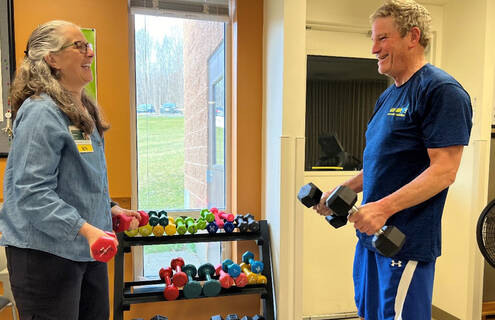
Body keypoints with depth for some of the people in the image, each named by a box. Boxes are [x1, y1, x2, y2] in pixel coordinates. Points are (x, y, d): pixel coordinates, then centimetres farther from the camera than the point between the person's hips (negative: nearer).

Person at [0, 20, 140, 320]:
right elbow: (32, 192, -23)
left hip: (88, 247, 9)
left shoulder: (85, 110, 11)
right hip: (46, 251, -9)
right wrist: (84, 229, -30)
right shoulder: (41, 112, -17)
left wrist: (111, 209, 12)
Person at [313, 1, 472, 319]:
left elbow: (444, 171, -19)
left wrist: (383, 207, -28)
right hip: (372, 233, 9)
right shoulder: (388, 96, 14)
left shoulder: (441, 90, -13)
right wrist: (338, 193, 12)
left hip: (407, 243, -8)